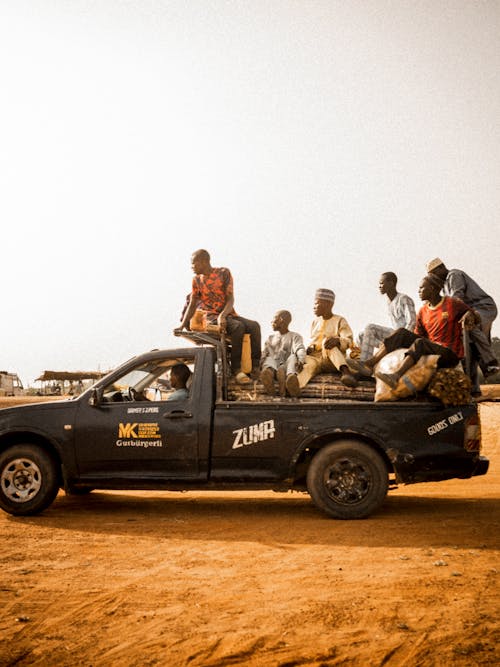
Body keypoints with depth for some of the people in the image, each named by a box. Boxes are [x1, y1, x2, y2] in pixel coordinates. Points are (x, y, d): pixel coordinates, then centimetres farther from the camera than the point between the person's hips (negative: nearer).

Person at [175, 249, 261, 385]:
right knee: (238, 326, -33)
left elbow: (230, 299, -5)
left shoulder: (224, 273, 3)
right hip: (211, 316, -2)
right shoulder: (197, 280, 9)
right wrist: (183, 325, -3)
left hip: (228, 314, 2)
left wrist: (222, 316, -23)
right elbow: (192, 305, 10)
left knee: (254, 326, -26)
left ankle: (256, 367, -24)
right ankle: (236, 369, -32)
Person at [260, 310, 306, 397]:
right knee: (269, 359, -29)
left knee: (293, 357, -31)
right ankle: (269, 371, -69)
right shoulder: (271, 338, 32)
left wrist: (300, 361, -27)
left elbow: (300, 350, -3)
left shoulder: (295, 336, 19)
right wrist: (261, 362, -11)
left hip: (286, 364, -2)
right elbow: (265, 352, 15)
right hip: (273, 363, 2)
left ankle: (291, 375, -67)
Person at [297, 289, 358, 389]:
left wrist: (337, 340, -29)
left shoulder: (339, 320, 8)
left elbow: (349, 341, -6)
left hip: (333, 361, -3)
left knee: (327, 341, -33)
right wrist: (311, 348, 1)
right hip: (315, 357, 3)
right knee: (310, 364, -34)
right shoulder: (315, 321, 25)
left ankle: (345, 370, -56)